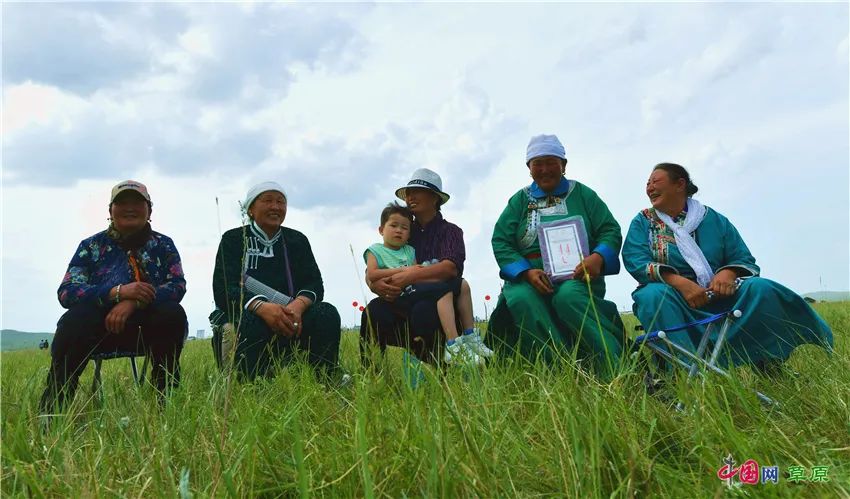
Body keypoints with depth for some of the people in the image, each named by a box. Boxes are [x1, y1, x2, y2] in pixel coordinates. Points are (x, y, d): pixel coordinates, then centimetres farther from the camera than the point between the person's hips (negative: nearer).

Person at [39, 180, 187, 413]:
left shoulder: (163, 245, 11)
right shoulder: (92, 246, 10)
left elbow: (177, 285, -3)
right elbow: (66, 292, -2)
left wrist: (134, 303, -22)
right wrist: (117, 292, -22)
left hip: (146, 326, 0)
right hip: (99, 324, 0)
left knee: (173, 313, -31)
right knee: (73, 321, -31)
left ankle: (167, 395, -23)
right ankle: (52, 407, -25)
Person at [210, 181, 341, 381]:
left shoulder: (297, 240, 11)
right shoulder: (234, 239, 3)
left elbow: (314, 284, 0)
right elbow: (223, 290, -11)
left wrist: (298, 305, -26)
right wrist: (262, 307, -32)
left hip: (289, 315, 3)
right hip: (243, 316, -2)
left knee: (327, 313, -26)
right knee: (253, 324, -37)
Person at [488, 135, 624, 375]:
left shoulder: (582, 193, 15)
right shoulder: (520, 200, 16)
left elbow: (610, 231, 7)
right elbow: (501, 242, 5)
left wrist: (598, 257, -17)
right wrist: (527, 272, -13)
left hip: (576, 274, -1)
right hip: (528, 276, 1)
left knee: (568, 297, -35)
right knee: (520, 299, -32)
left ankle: (616, 370, -33)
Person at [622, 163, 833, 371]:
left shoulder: (714, 220, 10)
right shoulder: (642, 222, 6)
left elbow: (745, 261, 7)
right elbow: (635, 262, -10)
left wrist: (728, 273, -19)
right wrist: (679, 282, -25)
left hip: (718, 296, 2)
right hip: (671, 297, -2)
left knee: (761, 289, -23)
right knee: (652, 296, -35)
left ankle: (767, 365, -10)